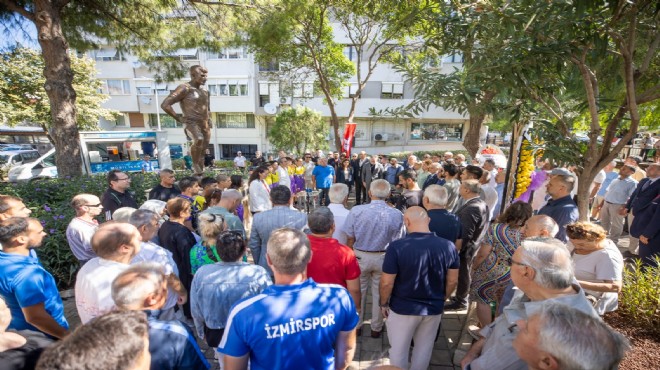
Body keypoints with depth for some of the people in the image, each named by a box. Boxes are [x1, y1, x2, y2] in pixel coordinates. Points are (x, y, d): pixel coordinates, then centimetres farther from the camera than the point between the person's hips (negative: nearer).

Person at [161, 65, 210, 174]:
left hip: (205, 125, 8)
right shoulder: (184, 88, -6)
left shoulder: (204, 91, 18)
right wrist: (179, 119, -12)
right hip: (191, 123, -8)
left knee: (203, 151, 8)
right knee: (199, 139, -37)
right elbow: (165, 105, -13)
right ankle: (195, 164, -16)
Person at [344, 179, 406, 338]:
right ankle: (376, 328, 38)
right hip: (383, 258, 1)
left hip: (360, 256, 0)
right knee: (379, 293, 20)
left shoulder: (356, 210, -20)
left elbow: (350, 238, -11)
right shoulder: (396, 215, -18)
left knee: (358, 292, 20)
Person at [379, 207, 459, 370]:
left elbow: (387, 283, -18)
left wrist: (384, 303, 0)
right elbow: (452, 281, -1)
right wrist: (439, 300, 16)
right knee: (424, 349, 26)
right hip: (434, 309, 4)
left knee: (399, 349, 20)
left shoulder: (397, 246, -25)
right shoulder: (448, 246, -13)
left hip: (402, 308, -3)